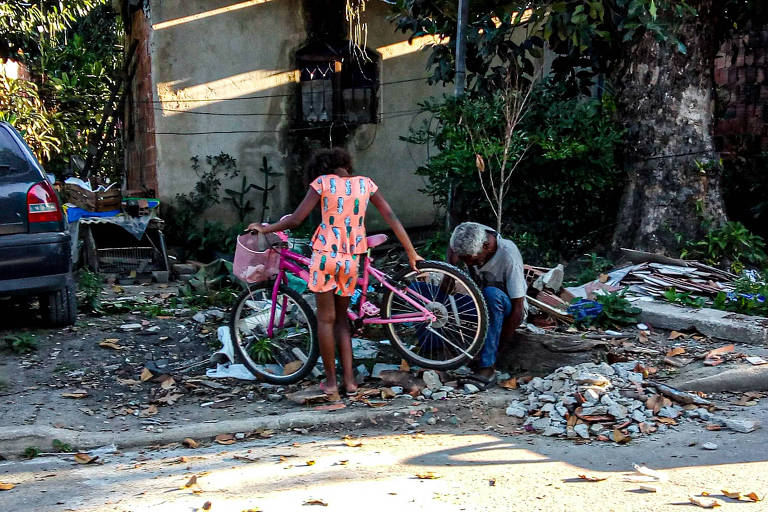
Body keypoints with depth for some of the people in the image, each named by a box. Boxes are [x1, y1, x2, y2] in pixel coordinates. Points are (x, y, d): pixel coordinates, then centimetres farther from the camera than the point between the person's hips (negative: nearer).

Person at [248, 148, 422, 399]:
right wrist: (411, 252, 10)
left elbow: (295, 220, -4)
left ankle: (331, 381, 11)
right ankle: (349, 380, 13)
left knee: (326, 319, 7)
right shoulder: (366, 183, 9)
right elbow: (391, 217, 6)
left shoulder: (322, 183, -1)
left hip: (325, 255, -3)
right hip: (352, 259, 3)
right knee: (342, 319, 16)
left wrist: (264, 229, 10)